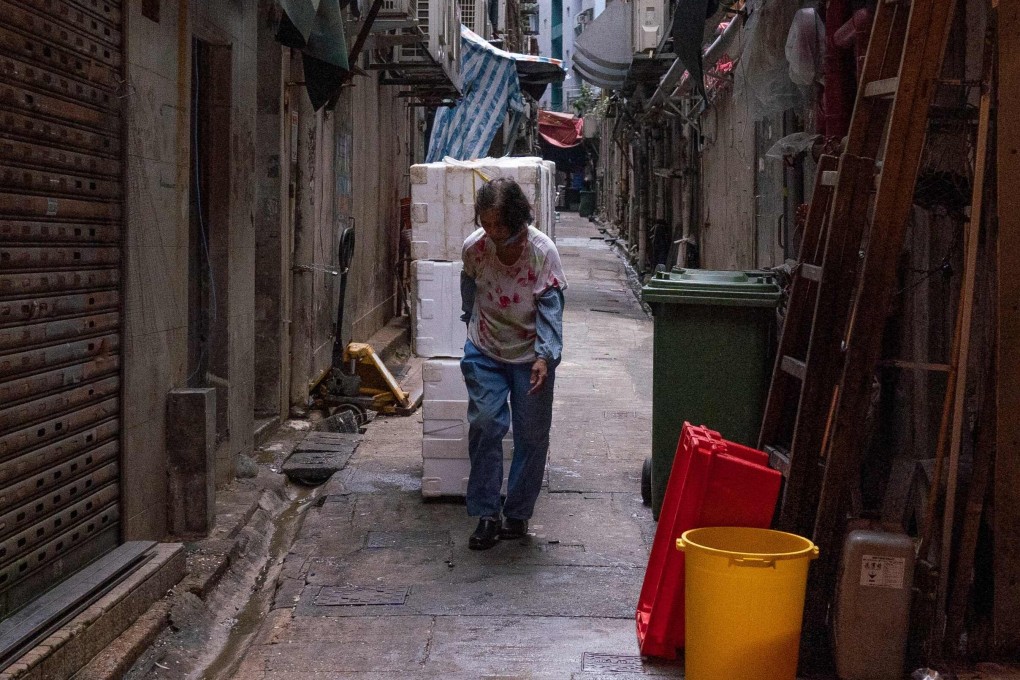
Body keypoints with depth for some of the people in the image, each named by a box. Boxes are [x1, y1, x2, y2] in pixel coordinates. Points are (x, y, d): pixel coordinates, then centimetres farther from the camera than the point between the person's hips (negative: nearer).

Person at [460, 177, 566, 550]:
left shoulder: (542, 250, -19)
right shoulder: (474, 246, -12)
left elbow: (550, 307, -19)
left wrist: (545, 355, -31)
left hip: (530, 355, -1)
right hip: (485, 351, 1)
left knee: (532, 435, 4)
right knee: (485, 424, -8)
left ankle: (517, 513, 18)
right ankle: (486, 514, 0)